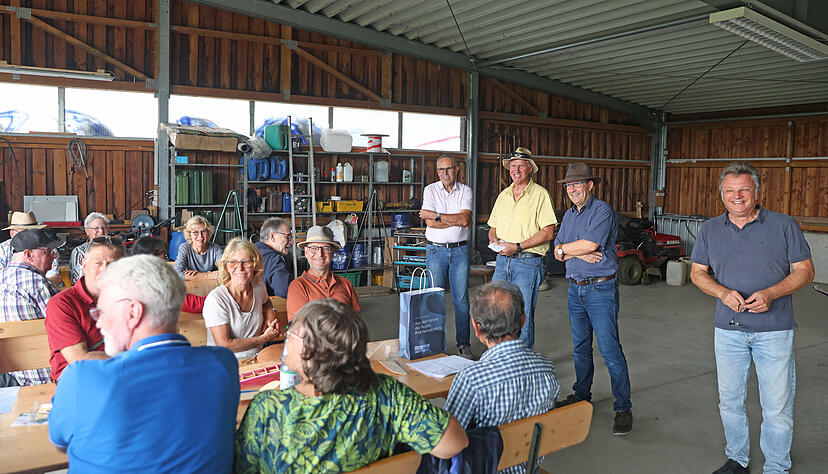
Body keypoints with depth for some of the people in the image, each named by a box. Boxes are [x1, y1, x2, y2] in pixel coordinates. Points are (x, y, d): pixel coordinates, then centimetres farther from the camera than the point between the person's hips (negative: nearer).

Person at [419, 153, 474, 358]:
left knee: (461, 299, 3)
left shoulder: (465, 191, 5)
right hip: (436, 249, 0)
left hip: (460, 250, 1)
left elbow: (464, 218, -12)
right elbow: (430, 223, -9)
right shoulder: (430, 190, 3)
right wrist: (458, 221, -9)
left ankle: (464, 344, 12)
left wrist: (437, 215, -13)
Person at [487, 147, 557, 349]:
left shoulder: (540, 194, -4)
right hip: (502, 260, 6)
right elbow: (493, 226, 22)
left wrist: (517, 246, -16)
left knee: (523, 316, -1)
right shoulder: (504, 195, 16)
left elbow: (548, 232, -11)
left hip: (527, 262, -6)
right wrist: (494, 238, -1)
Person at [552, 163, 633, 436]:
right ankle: (581, 395, 29)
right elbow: (557, 252, 8)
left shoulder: (602, 211, -10)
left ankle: (623, 408, 1)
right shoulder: (569, 215, 14)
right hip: (575, 288, 7)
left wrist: (564, 248, -5)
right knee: (580, 346, 15)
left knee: (610, 349, -7)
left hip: (601, 289, -7)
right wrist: (579, 253, -11)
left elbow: (591, 244, -21)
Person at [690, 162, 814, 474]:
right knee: (730, 401, 13)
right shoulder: (710, 230, 6)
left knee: (777, 407, 3)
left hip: (774, 330, -2)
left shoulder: (784, 226, -1)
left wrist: (770, 294, -18)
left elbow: (805, 270, -1)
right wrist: (723, 293, -12)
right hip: (728, 329, 3)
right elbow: (698, 272, 8)